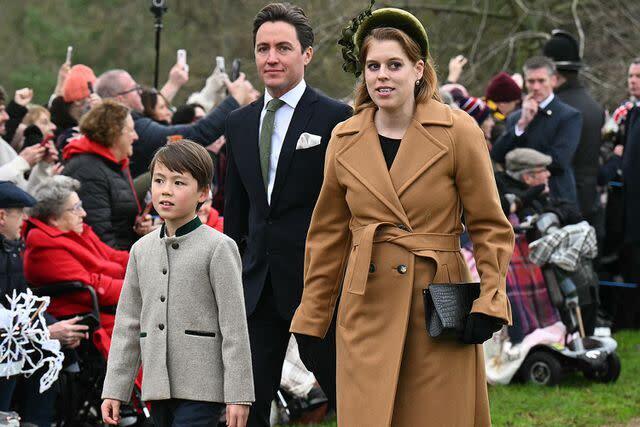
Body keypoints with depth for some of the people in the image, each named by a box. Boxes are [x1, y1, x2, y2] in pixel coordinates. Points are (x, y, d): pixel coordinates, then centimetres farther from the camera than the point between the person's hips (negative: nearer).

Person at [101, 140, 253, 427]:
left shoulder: (218, 248, -6)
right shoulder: (142, 250, 11)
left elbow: (234, 327, -7)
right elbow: (128, 324, 14)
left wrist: (238, 395, -11)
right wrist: (114, 390, 10)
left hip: (201, 389, -6)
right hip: (158, 387, 6)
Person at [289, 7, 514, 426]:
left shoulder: (459, 132, -3)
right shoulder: (345, 140, 7)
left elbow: (490, 227, 1)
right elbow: (328, 236, 13)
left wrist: (489, 304, -10)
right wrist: (309, 325, 11)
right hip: (368, 308, 2)